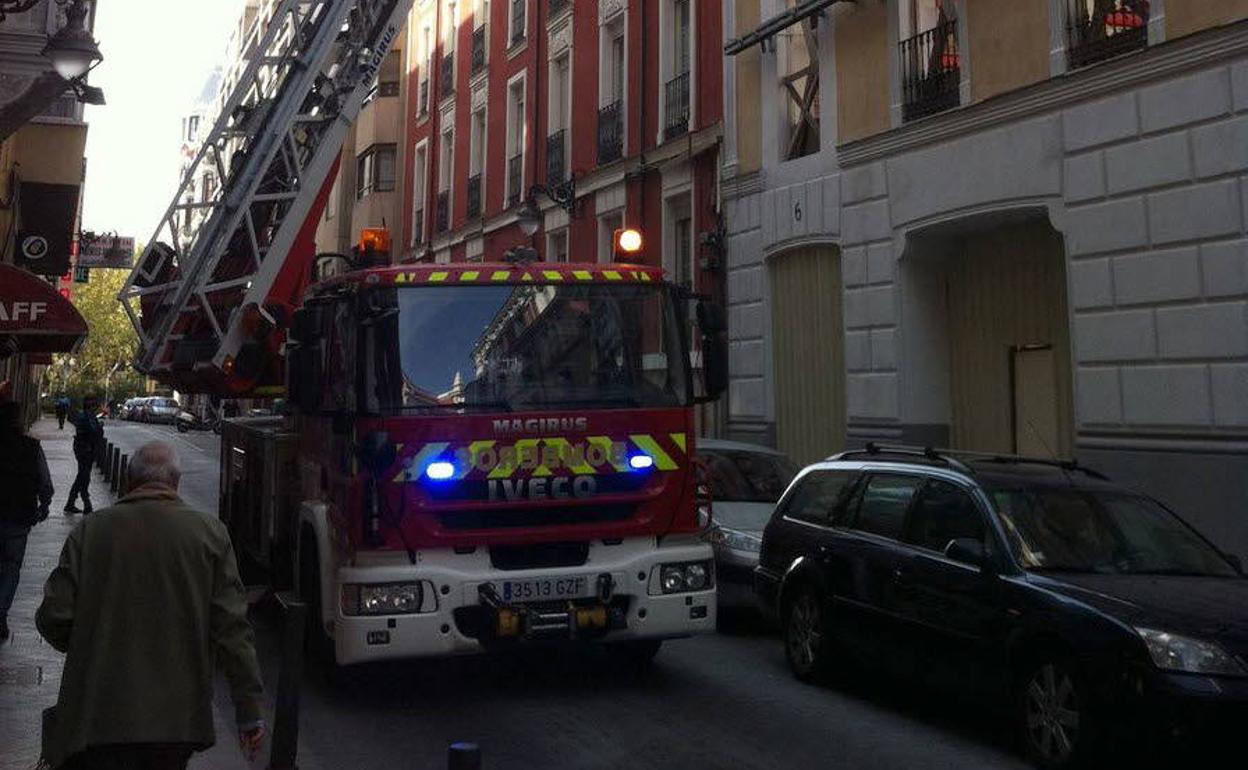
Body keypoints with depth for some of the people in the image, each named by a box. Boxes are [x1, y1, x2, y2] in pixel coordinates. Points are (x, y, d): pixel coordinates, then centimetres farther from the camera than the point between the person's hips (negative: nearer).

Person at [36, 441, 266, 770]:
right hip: (177, 718, 1)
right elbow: (232, 628, -6)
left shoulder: (90, 530, -1)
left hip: (95, 717, -1)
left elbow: (53, 619, -3)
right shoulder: (210, 533, -3)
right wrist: (249, 709, -2)